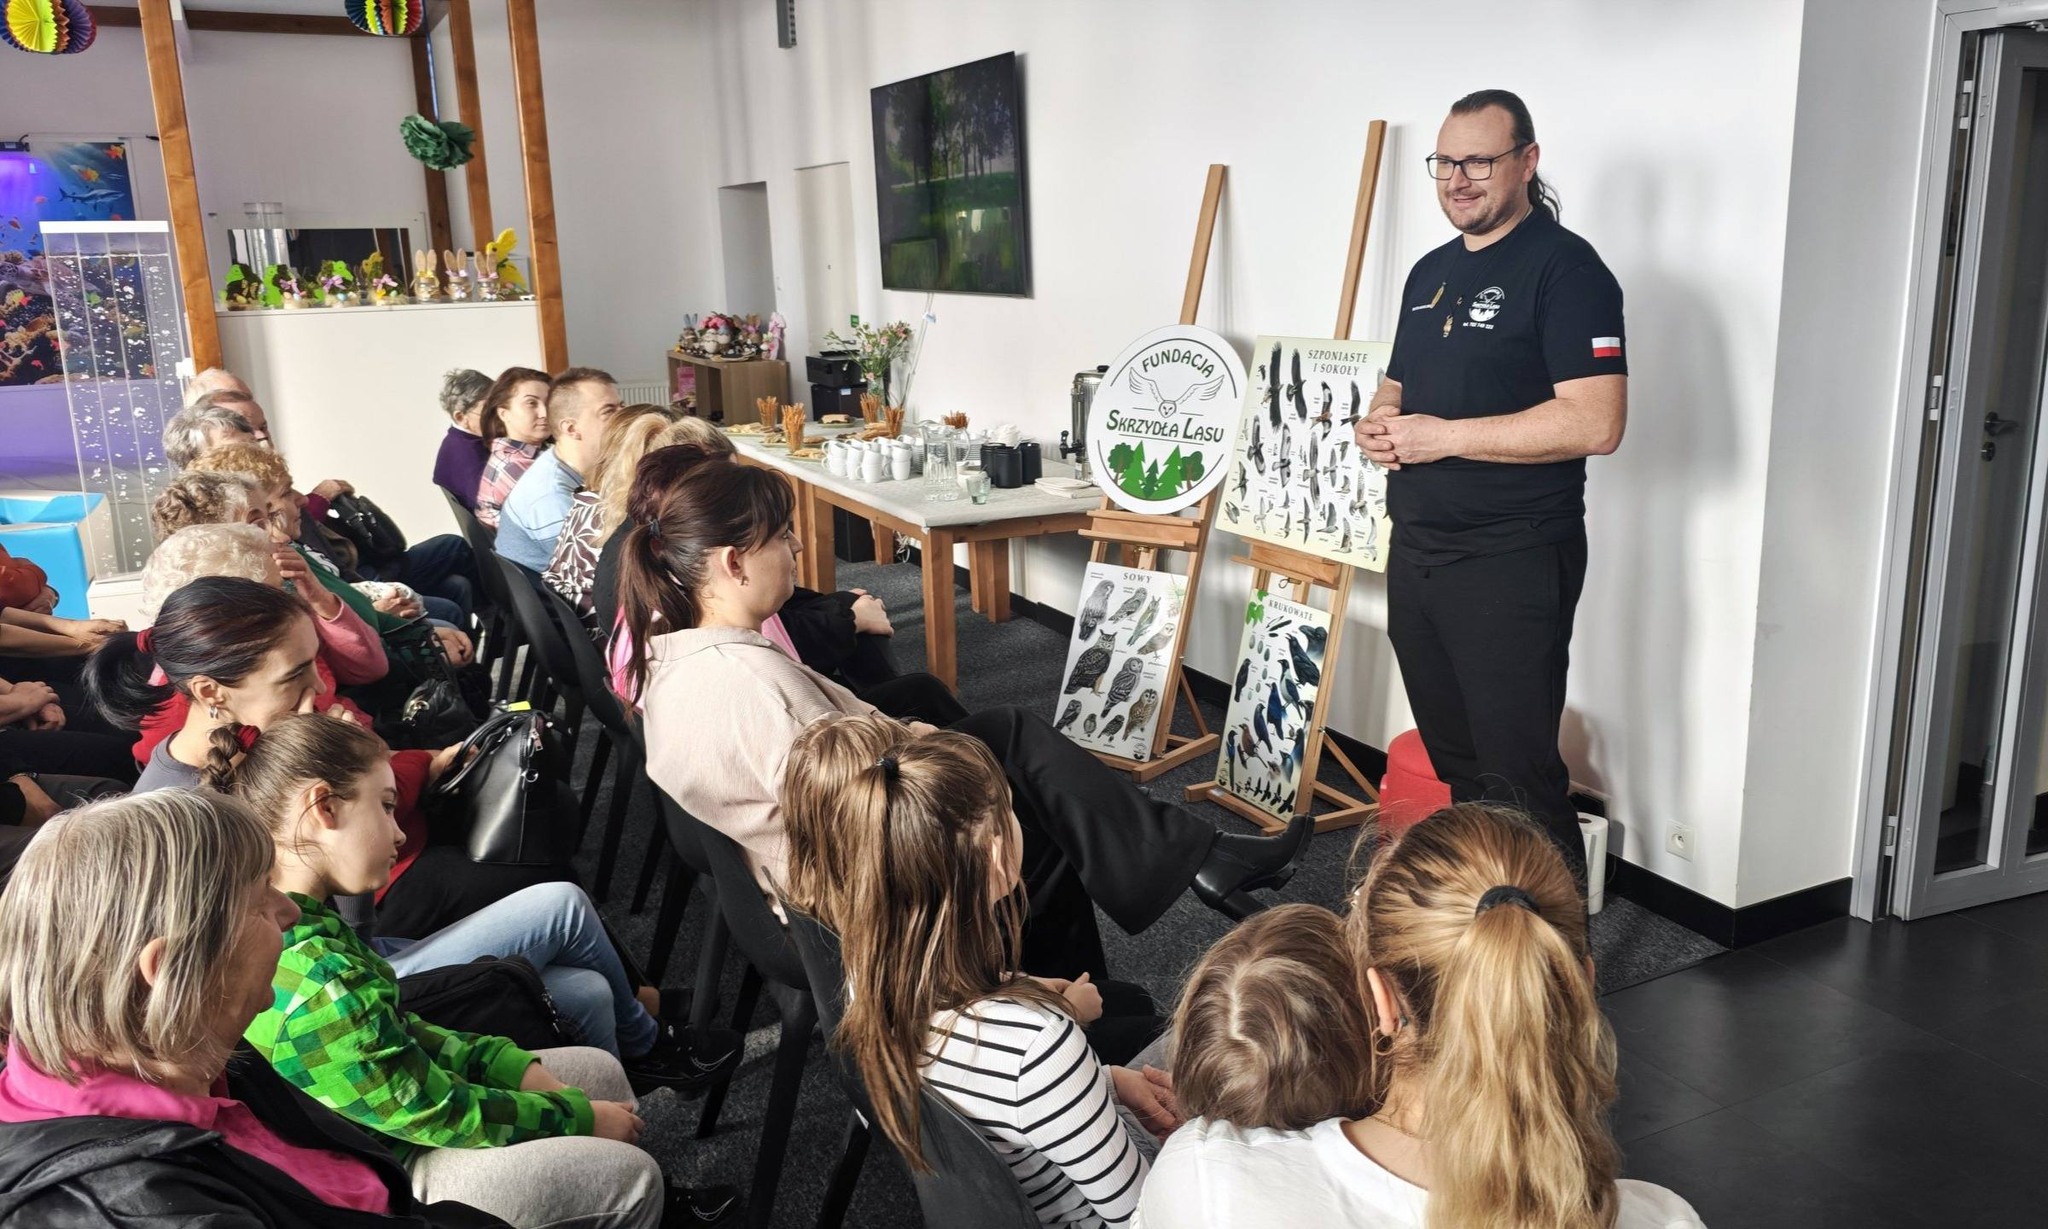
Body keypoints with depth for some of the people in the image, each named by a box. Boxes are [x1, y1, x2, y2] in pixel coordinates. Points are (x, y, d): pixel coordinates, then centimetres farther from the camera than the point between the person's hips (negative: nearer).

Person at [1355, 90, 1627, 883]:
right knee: (1452, 764, 18)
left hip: (1512, 564, -8)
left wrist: (1443, 436, -20)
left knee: (1518, 778, -3)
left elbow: (1595, 423, -21)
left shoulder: (1563, 267, -11)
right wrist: (1377, 425, 1)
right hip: (1416, 551, 8)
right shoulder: (1430, 272, 14)